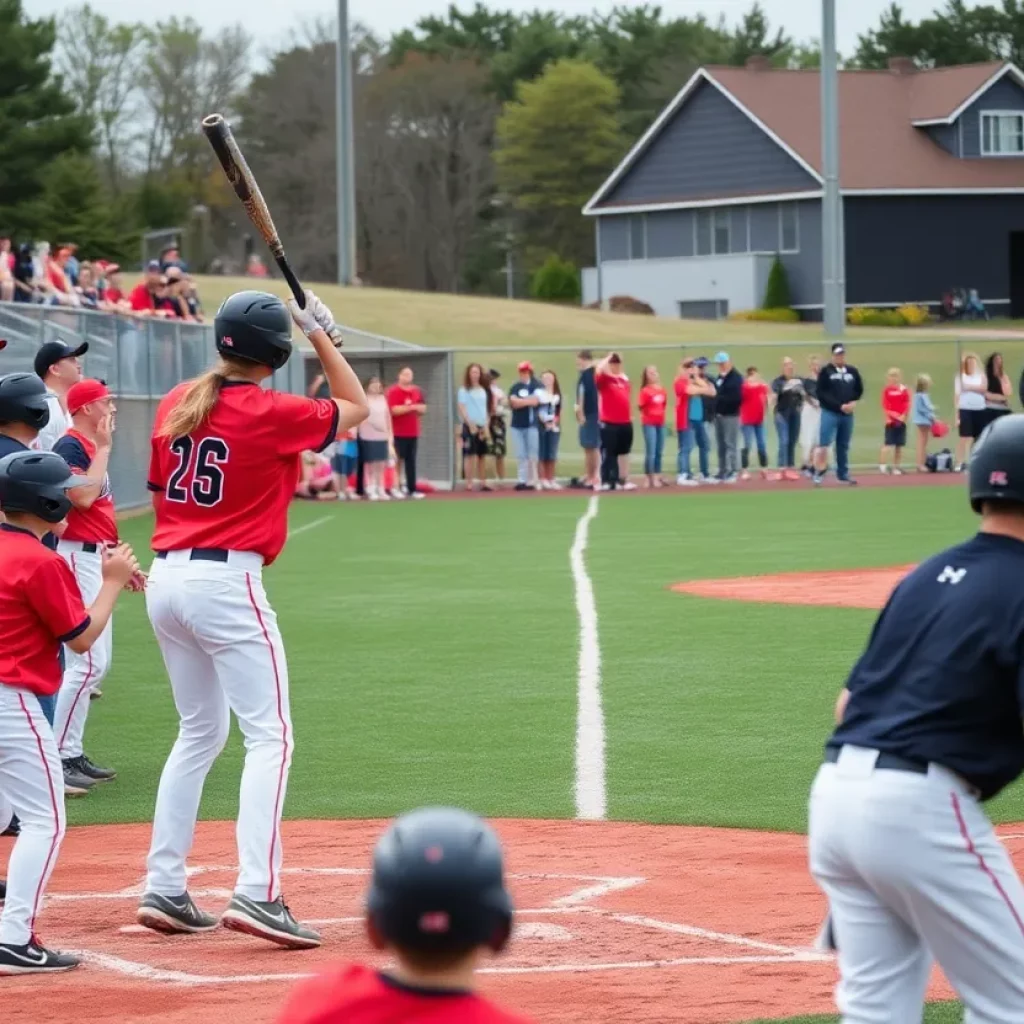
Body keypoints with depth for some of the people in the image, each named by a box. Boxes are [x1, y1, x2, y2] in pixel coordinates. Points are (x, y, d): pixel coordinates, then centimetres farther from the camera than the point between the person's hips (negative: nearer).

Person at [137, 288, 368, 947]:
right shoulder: (272, 414, -10)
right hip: (226, 581, -7)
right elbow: (356, 408, 5)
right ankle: (257, 893, -19)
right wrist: (323, 335, 12)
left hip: (165, 578, 7)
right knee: (271, 736, -6)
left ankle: (164, 890, 17)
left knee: (200, 733, 19)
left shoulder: (176, 404, 8)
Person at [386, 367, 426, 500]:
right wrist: (411, 407, -16)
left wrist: (417, 408, -6)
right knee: (398, 460, -4)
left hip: (413, 432, 6)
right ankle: (396, 488, 1)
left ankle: (412, 489, 5)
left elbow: (423, 408, 16)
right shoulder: (393, 391, -9)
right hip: (398, 433, -6)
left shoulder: (416, 391, 12)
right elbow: (394, 410, -19)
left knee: (411, 461, 5)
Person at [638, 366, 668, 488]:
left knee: (659, 452, 12)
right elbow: (640, 406, -12)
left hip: (660, 423, 7)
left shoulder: (662, 391, 9)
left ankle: (657, 477, 20)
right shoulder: (645, 391, -10)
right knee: (650, 452, -9)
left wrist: (663, 414, 13)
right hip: (649, 423, -7)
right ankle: (649, 479, -5)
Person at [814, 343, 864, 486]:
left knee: (843, 445, 11)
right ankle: (819, 472, -11)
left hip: (847, 414, 5)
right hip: (830, 413, -5)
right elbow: (822, 394, -10)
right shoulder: (826, 371, -4)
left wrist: (853, 402, -2)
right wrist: (839, 406, -16)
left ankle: (843, 474, 20)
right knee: (824, 443, -12)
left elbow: (859, 390, 18)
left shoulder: (853, 371, 11)